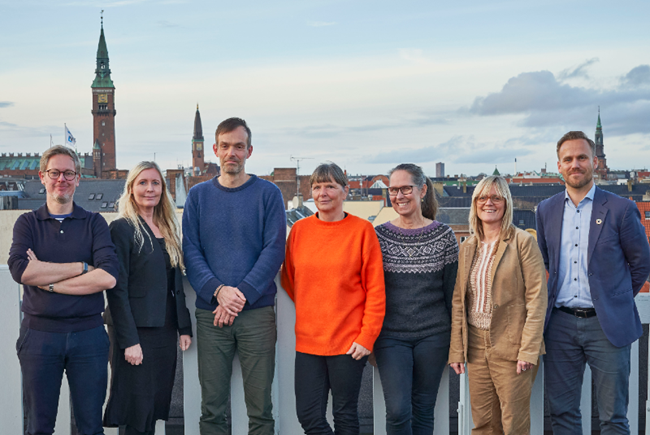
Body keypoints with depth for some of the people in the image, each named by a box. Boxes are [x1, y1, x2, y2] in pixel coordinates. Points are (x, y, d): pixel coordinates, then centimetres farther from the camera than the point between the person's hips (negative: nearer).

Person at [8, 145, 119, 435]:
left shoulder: (94, 223, 5)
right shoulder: (27, 223, 7)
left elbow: (108, 277, -12)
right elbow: (20, 269, -14)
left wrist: (48, 280, -12)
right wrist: (82, 267, -12)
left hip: (88, 334, 0)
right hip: (39, 333, 0)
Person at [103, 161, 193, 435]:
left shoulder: (168, 230, 13)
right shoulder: (122, 228, -7)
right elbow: (117, 289, -12)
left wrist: (185, 327, 9)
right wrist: (129, 341, -16)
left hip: (166, 330, 6)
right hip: (138, 332, -6)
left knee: (158, 406, 11)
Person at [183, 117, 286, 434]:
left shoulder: (268, 194, 4)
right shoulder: (199, 195, 10)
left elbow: (274, 250, -4)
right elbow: (191, 252, 2)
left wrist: (242, 295, -14)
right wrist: (218, 290, -14)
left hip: (257, 312, -1)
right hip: (210, 312, 2)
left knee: (260, 407, 3)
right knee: (212, 407, 5)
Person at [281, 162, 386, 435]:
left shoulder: (362, 230, -4)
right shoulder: (299, 230, 6)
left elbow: (375, 289, -5)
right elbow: (289, 280, 16)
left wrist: (367, 336, -9)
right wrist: (308, 313, 10)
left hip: (349, 342, -3)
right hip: (307, 340, 3)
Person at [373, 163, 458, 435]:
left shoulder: (444, 235, 1)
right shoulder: (379, 236, 2)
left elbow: (452, 290, 5)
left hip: (433, 335, 1)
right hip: (391, 336, 0)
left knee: (423, 409, 8)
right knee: (398, 410, -9)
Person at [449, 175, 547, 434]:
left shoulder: (522, 242, -5)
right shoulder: (467, 248, 11)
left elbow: (537, 298, -9)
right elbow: (458, 301, 12)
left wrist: (528, 350, -15)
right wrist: (456, 350, 7)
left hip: (511, 349, -5)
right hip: (476, 346, 5)